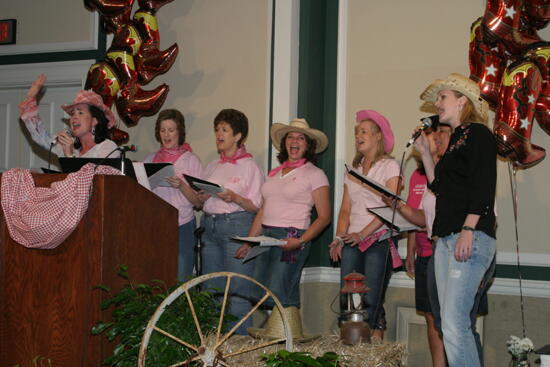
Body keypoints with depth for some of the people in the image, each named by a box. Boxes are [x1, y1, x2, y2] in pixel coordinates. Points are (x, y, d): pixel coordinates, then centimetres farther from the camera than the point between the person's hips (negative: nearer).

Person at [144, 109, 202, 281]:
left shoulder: (191, 160, 4)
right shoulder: (151, 159, 14)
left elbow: (198, 202, -1)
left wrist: (181, 186, -17)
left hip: (182, 226, -3)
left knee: (180, 279, -6)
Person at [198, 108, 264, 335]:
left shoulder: (249, 166, 0)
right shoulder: (213, 167, 17)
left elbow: (256, 206, -5)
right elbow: (199, 202, 20)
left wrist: (235, 198, -21)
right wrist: (201, 197, -2)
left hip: (237, 225, -6)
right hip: (210, 226, 6)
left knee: (237, 289, -8)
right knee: (211, 288, 7)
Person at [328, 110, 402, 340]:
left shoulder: (389, 166, 1)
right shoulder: (353, 170, 20)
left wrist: (363, 234, -15)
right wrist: (340, 237, 1)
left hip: (379, 240, -5)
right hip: (352, 243, 6)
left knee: (372, 302, -9)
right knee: (347, 300, -1)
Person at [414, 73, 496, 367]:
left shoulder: (478, 134, -2)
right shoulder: (455, 140, 24)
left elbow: (484, 186, -13)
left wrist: (468, 230, -21)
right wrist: (424, 153, 19)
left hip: (471, 237, -9)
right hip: (445, 238, 9)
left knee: (454, 324, -18)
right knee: (449, 324, 5)